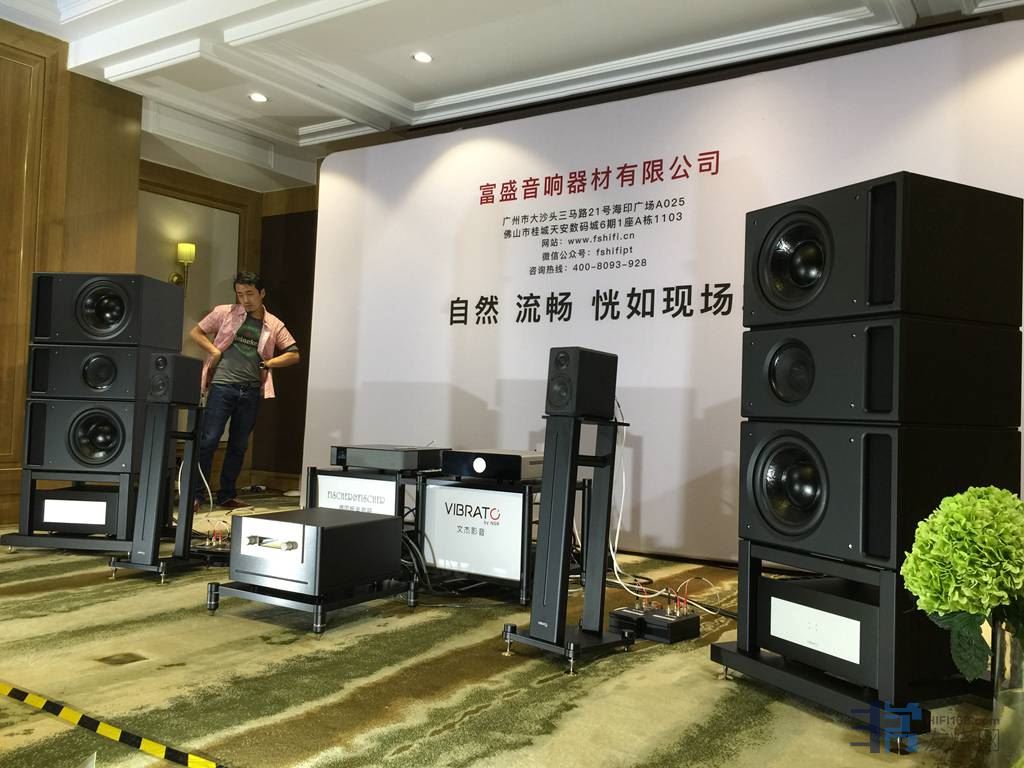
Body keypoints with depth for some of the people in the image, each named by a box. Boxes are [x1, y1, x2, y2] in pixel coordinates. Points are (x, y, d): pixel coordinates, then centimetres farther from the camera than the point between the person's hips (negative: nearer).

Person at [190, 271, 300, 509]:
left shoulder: (273, 325, 9)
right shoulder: (224, 313, 4)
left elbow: (293, 355, 10)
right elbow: (195, 332, 10)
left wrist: (267, 363, -3)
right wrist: (215, 351, -5)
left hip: (251, 391, 3)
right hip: (222, 385, -3)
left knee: (239, 445, 10)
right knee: (209, 440, -7)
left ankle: (227, 496, 20)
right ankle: (196, 494, 1)